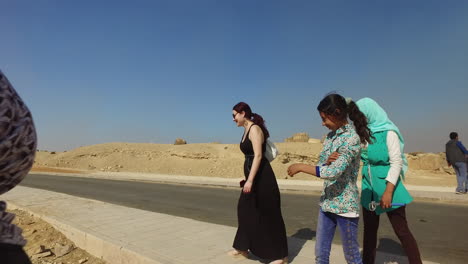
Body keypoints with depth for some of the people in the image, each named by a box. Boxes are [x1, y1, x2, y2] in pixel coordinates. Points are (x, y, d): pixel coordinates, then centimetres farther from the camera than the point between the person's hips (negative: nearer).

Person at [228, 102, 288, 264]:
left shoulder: (255, 129, -14)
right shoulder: (246, 130, 14)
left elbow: (258, 155, -22)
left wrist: (250, 180, -26)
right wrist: (248, 178, 21)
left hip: (261, 177, -10)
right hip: (252, 175, 10)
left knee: (268, 215, 0)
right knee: (246, 210, 16)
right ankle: (242, 248, 32)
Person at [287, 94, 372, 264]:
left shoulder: (351, 137, -18)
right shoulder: (330, 136, 7)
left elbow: (334, 172, -26)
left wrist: (301, 167, -20)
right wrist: (330, 159, -15)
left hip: (345, 204, -7)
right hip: (326, 202, 7)